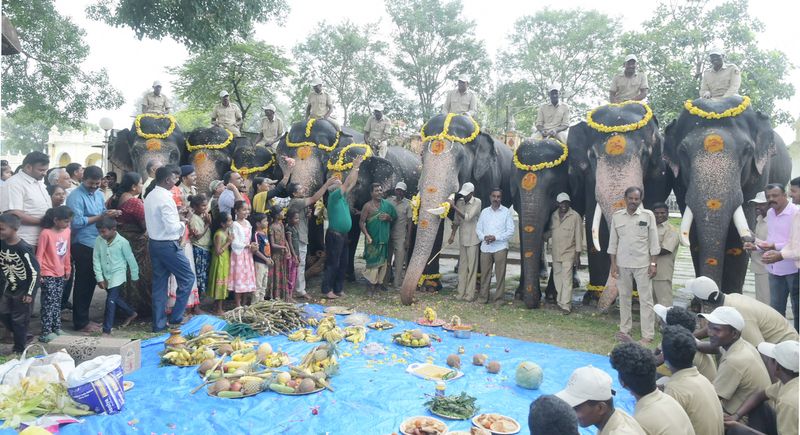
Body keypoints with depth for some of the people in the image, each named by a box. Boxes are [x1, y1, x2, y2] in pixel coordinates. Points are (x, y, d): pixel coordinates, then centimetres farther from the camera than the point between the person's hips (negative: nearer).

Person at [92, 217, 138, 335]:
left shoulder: (122, 242, -17)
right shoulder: (99, 241, -7)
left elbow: (130, 259, -6)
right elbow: (96, 259, -2)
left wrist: (134, 276, 3)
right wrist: (99, 278, -5)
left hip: (118, 274, -5)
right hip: (106, 275, 5)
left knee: (111, 300, -12)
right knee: (116, 298, 18)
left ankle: (106, 330, -7)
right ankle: (131, 313, 43)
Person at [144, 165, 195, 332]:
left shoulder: (150, 197, 9)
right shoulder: (166, 198, -19)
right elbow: (172, 227, -22)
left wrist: (177, 217, 9)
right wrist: (183, 222, -4)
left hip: (154, 243, 9)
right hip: (168, 245, -9)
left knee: (159, 282, 12)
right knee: (188, 278, 5)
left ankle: (159, 323, 17)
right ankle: (176, 317, 8)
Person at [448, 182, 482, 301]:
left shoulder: (477, 202, -10)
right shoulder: (459, 202, 6)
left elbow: (468, 217, -21)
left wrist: (454, 207, -22)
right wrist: (452, 234, 8)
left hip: (473, 239, -5)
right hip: (462, 238, 5)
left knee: (471, 267, -2)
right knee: (462, 266, 9)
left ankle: (470, 294, 2)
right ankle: (460, 292, 14)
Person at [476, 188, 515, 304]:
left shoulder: (506, 212, 3)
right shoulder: (484, 211, 12)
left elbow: (510, 230, -2)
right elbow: (478, 228, 12)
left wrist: (495, 237, -12)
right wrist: (484, 237, -8)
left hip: (500, 247, -3)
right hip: (485, 247, 3)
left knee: (500, 274, -2)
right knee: (485, 273, 4)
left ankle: (498, 298, 6)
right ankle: (483, 297, 12)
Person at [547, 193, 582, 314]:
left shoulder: (575, 216, -5)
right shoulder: (553, 215, 9)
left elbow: (578, 236, -6)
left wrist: (577, 255, -8)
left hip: (568, 253, -5)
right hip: (555, 252, 5)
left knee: (566, 279, -9)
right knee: (557, 277, 9)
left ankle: (566, 305, -8)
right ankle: (561, 301, 20)